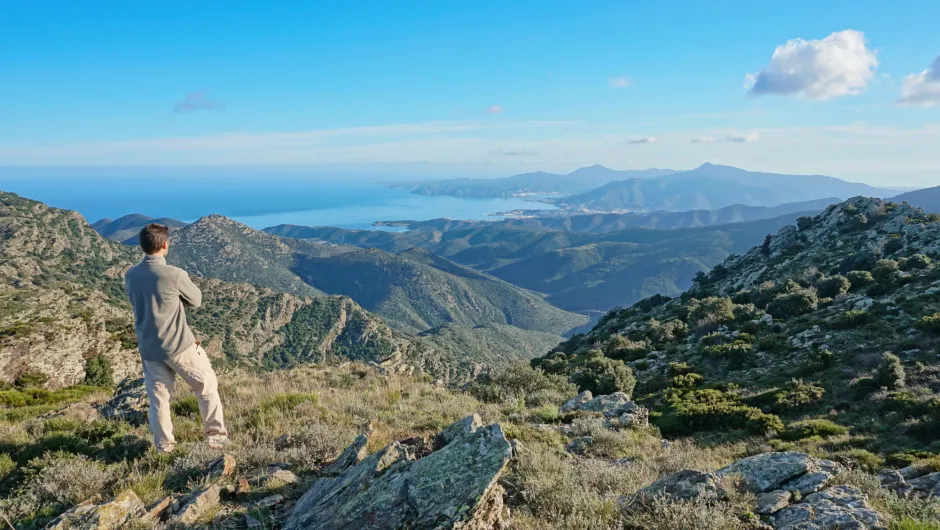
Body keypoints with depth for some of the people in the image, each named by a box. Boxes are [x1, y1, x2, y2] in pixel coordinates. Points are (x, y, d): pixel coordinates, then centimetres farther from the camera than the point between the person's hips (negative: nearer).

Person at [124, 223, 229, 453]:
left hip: (148, 348, 5)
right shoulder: (175, 275, -20)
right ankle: (216, 435, 16)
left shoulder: (130, 275, -1)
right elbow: (195, 300, -3)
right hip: (178, 344, -5)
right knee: (206, 385, 12)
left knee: (158, 396, 15)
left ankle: (164, 443, 23)